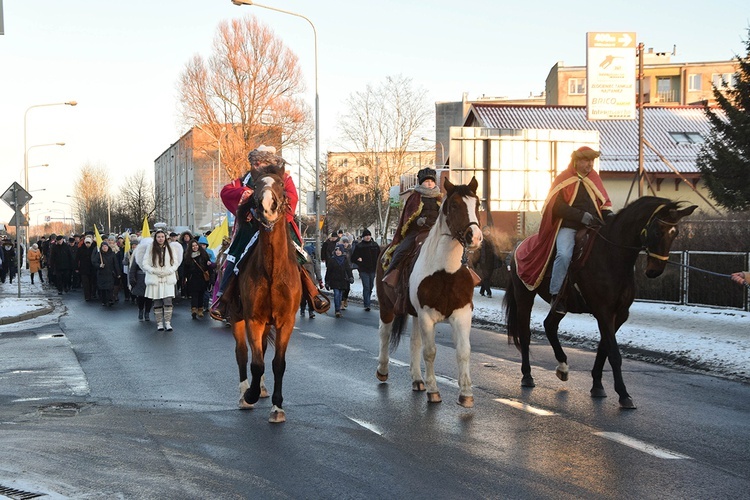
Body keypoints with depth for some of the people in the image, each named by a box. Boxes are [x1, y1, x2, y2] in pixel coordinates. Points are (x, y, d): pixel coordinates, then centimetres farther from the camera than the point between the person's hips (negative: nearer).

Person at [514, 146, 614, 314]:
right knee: (564, 254, -32)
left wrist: (609, 215, -2)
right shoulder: (563, 180, 1)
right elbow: (557, 207, -8)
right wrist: (582, 216, -19)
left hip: (593, 227, 5)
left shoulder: (594, 179, 16)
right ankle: (556, 295, -24)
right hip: (568, 227, -5)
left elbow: (604, 203, 22)